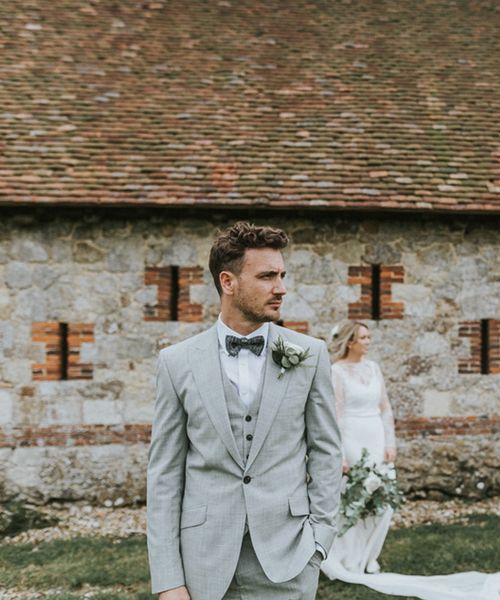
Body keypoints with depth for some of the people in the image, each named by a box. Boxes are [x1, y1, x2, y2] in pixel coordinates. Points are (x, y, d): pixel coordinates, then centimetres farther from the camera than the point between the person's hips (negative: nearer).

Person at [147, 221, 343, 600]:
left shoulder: (310, 355, 1)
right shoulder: (178, 362, -1)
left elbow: (325, 452, 5)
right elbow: (165, 473, -1)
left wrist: (319, 540, -3)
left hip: (286, 558, 0)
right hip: (207, 560, 0)